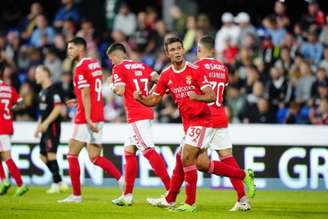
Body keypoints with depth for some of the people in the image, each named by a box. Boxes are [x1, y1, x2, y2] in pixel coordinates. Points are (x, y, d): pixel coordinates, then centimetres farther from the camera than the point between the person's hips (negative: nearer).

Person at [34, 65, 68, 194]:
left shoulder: (54, 89, -12)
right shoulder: (42, 91, 17)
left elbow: (58, 108, -19)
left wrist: (46, 123, -21)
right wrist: (39, 126, 21)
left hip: (53, 126, -10)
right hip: (45, 128, 10)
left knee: (51, 153, -11)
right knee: (43, 155, 9)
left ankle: (56, 183, -6)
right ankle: (60, 182, 14)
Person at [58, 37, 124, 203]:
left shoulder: (81, 68, -13)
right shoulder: (95, 64, 14)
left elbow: (86, 94, -20)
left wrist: (88, 119, -24)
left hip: (86, 118, -8)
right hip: (98, 117, 8)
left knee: (72, 154, 3)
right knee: (94, 157, 9)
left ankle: (76, 194, 5)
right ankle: (121, 179, -8)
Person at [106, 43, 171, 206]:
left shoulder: (119, 68, -4)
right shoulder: (142, 66, 15)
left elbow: (120, 91, -15)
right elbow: (159, 80, 7)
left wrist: (113, 87, 6)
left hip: (136, 116, -8)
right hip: (147, 112, 8)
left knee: (149, 151, -12)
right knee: (128, 151, 13)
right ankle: (127, 195, 15)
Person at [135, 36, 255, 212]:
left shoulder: (195, 71, -12)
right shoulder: (166, 76, 6)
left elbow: (212, 96, -16)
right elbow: (154, 100, 12)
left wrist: (197, 97, -37)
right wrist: (140, 98, -9)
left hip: (201, 120, -7)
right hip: (188, 123, 7)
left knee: (186, 158, -13)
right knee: (180, 159, 10)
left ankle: (190, 203, -6)